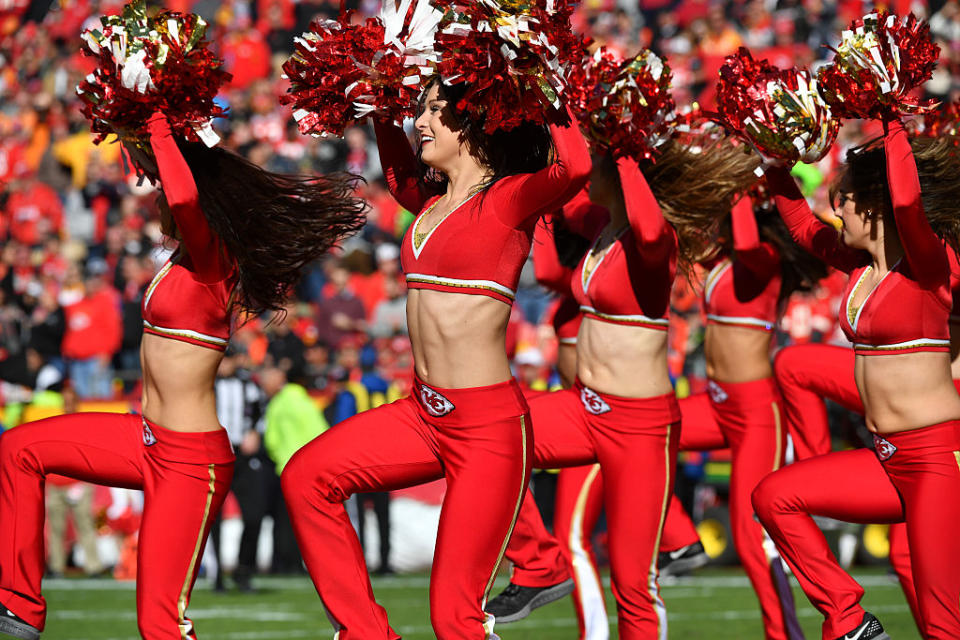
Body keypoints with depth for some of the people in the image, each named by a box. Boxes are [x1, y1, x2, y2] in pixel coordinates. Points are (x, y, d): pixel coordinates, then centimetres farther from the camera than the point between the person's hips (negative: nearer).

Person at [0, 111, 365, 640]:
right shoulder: (188, 259, 7)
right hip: (152, 442, 10)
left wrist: (160, 126, -26)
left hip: (189, 462, -10)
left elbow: (183, 196, -38)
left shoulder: (212, 264, -19)